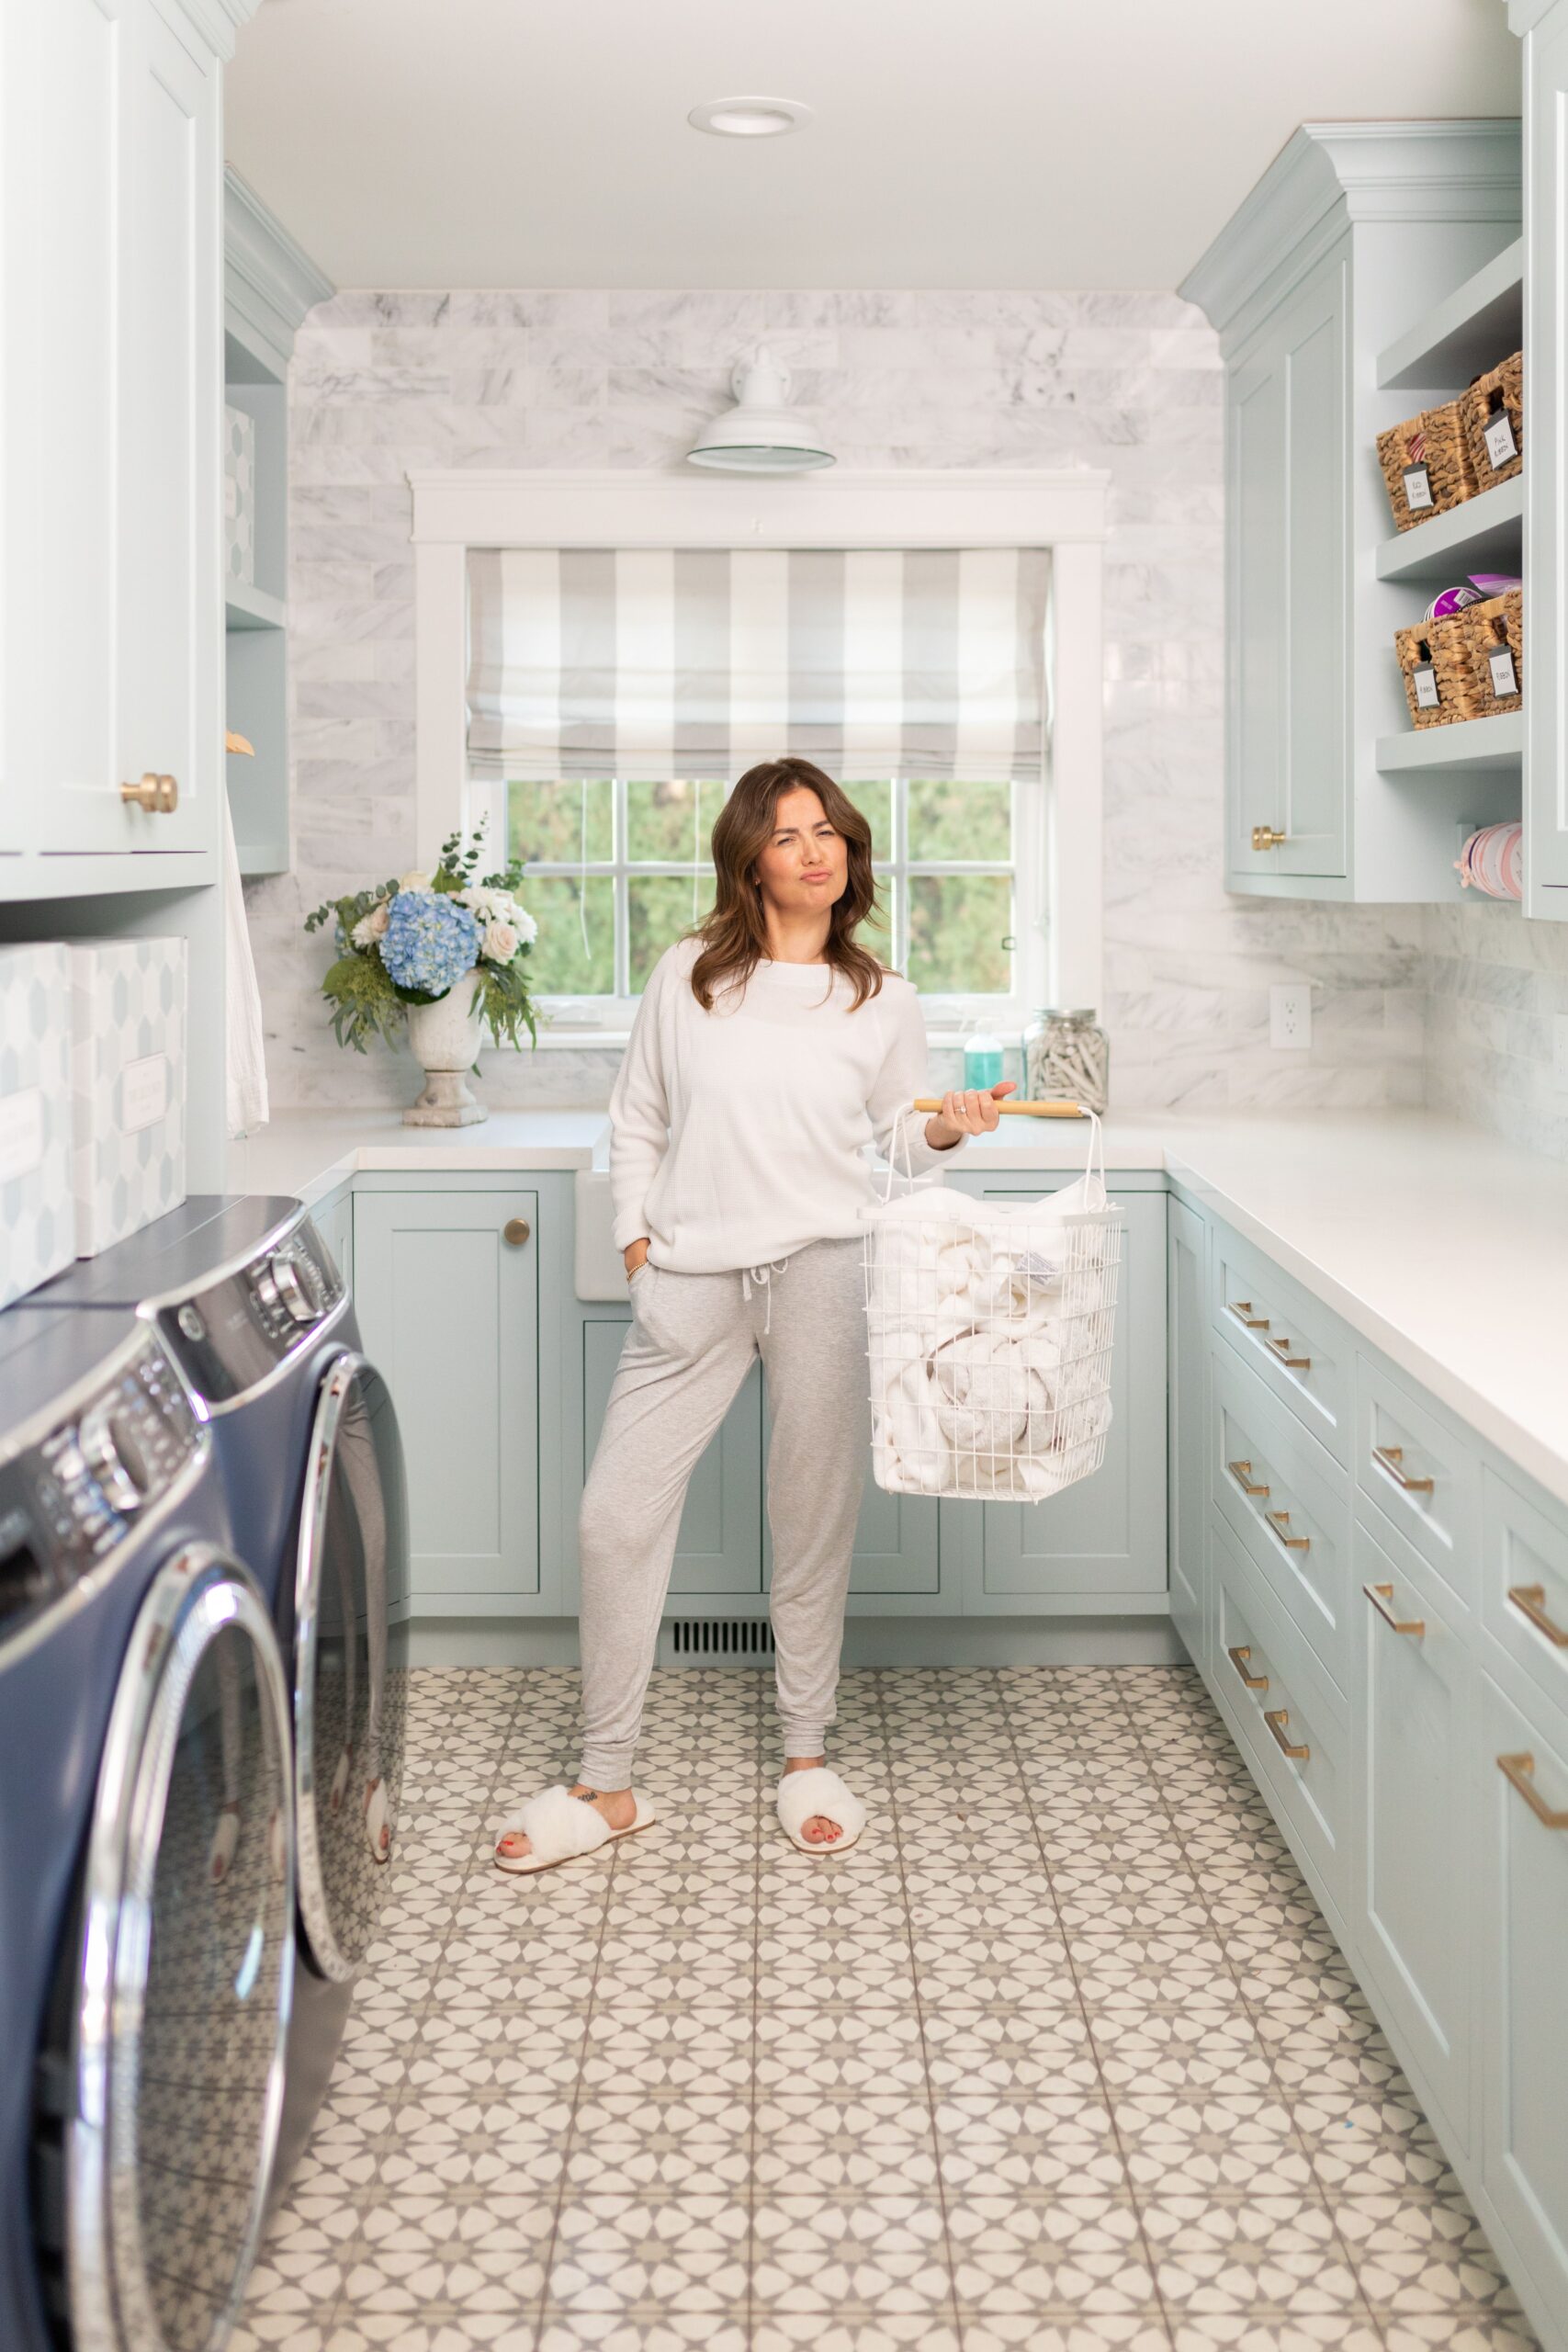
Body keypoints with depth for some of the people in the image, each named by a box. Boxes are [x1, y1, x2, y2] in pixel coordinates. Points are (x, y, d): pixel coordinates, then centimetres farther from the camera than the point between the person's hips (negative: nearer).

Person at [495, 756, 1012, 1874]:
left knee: (815, 1518, 6)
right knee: (617, 1516, -2)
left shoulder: (884, 1000, 6)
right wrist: (636, 1236, 5)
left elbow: (902, 1130, 14)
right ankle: (607, 1787, 11)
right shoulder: (688, 975, 5)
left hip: (824, 1270, 0)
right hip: (693, 1280, 1)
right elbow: (637, 1120, 14)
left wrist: (953, 1124, -7)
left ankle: (808, 1758, 25)